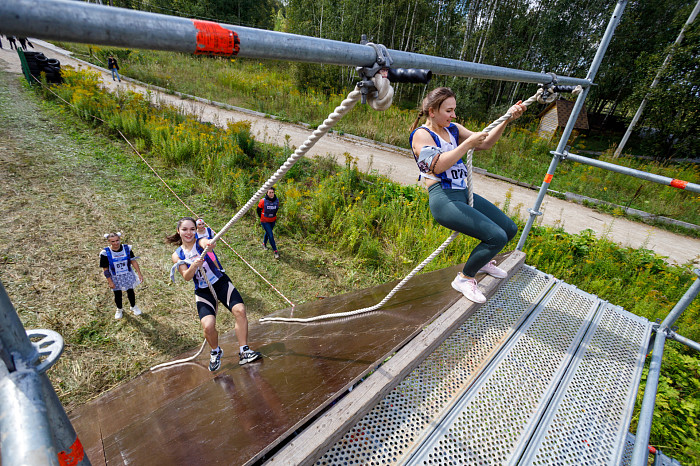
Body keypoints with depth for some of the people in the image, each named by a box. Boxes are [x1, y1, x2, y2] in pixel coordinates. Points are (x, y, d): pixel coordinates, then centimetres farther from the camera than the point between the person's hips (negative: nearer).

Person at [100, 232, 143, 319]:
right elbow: (105, 269, -11)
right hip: (115, 278, -1)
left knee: (130, 292, 15)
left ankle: (133, 307, 41)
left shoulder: (127, 248, -12)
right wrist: (110, 282, -11)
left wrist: (139, 274, -5)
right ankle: (119, 309, 42)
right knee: (117, 294, 15)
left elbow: (133, 261, -3)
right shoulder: (105, 253, -18)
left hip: (128, 275, 1)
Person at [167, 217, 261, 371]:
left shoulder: (201, 242, -5)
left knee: (240, 310, -22)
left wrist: (210, 243, -57)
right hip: (203, 292, 1)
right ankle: (215, 352, 15)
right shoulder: (177, 255, 2)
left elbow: (206, 242, -32)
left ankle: (244, 352, -9)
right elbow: (186, 277, -9)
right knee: (208, 326, -18)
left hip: (221, 282, -1)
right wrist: (194, 266, -31)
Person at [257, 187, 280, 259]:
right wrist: (261, 218, 3)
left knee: (268, 232, 23)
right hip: (265, 221, -4)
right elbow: (258, 210, -5)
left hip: (273, 221, 4)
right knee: (271, 235, -8)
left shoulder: (277, 200, -10)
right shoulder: (263, 201, -21)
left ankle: (264, 243, 50)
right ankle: (275, 251, -1)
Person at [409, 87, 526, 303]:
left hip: (464, 194, 9)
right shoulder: (421, 134, -7)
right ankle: (465, 278, 4)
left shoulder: (453, 129, 16)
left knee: (510, 229, 12)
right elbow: (437, 166, -22)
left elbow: (485, 144, 15)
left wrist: (508, 119, 4)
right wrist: (468, 143, -19)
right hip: (444, 199, -9)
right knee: (497, 237, -17)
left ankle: (483, 261, 38)